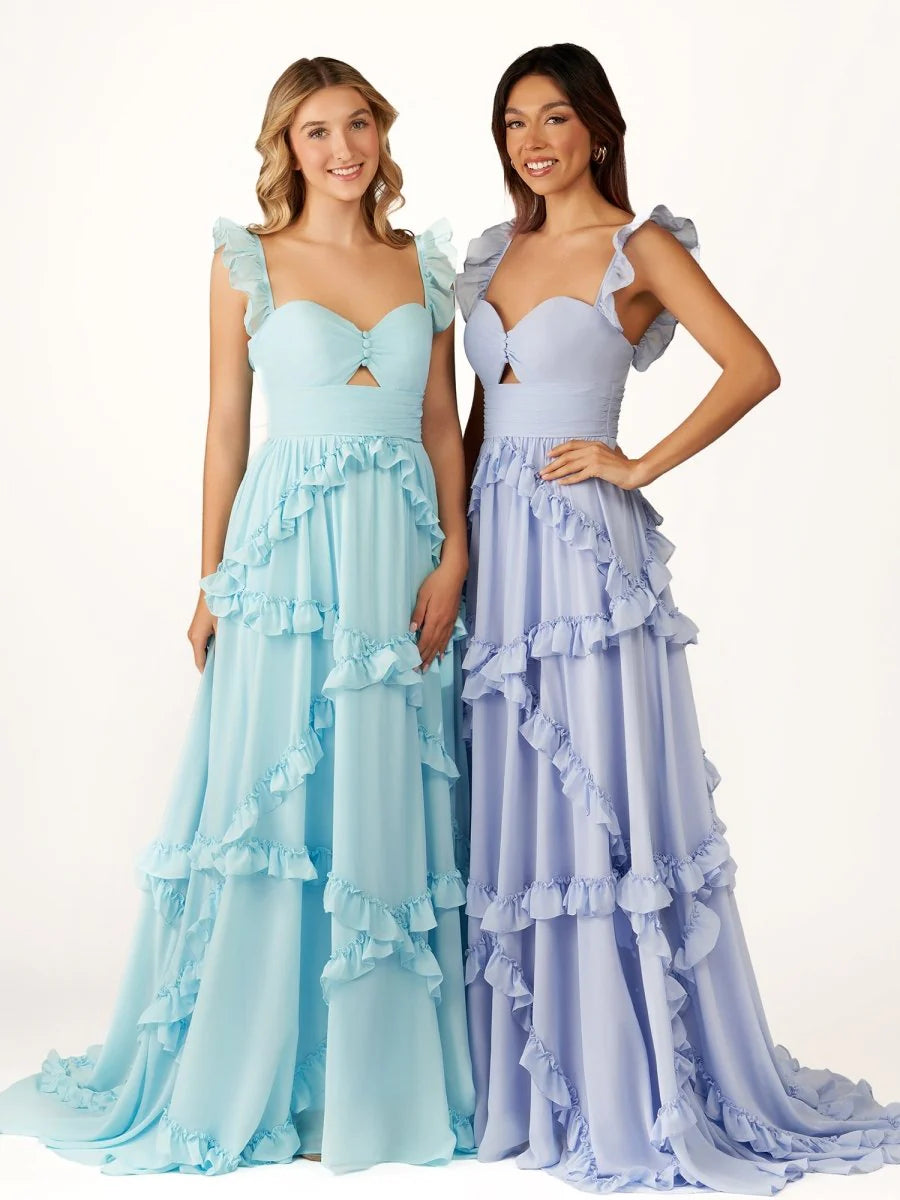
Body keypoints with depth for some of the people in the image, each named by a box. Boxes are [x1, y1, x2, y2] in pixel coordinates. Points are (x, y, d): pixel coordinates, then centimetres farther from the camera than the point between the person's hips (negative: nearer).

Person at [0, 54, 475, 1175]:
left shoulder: (424, 263, 12)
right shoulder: (246, 263, 4)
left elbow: (443, 423, 10)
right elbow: (225, 428, 2)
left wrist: (453, 556, -3)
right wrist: (213, 583, -2)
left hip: (402, 553, 3)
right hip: (287, 546, -3)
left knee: (390, 803, 5)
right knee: (270, 806, 0)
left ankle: (380, 1067, 19)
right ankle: (257, 1076, 15)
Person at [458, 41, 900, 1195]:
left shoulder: (639, 244, -2)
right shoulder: (496, 251, 17)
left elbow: (752, 368, -12)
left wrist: (640, 465, -12)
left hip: (581, 543, -6)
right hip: (496, 538, 7)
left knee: (599, 796, -5)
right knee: (507, 797, 9)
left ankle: (634, 1084, 7)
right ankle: (522, 1071, 21)